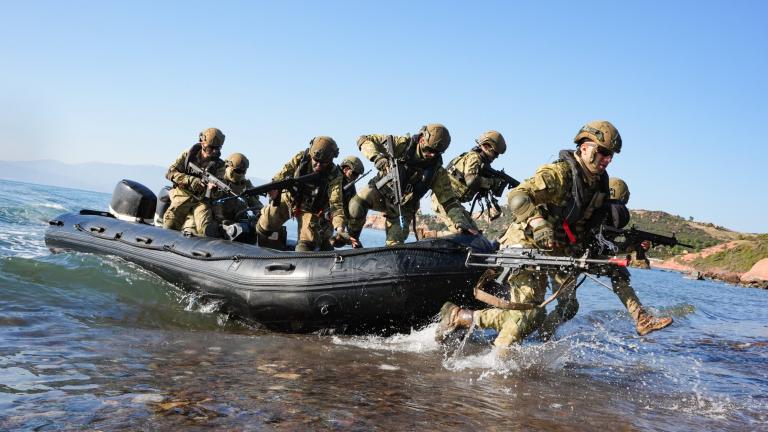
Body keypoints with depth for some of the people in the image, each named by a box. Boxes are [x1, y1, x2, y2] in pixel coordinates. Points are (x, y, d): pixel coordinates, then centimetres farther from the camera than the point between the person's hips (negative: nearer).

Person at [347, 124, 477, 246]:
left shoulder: (437, 172, -14)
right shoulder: (402, 144, -18)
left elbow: (449, 201, -15)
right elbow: (364, 140, -17)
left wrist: (461, 221, -34)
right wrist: (377, 156, -37)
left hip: (402, 208, 1)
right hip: (381, 190, -1)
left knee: (395, 244, -12)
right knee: (357, 203, -31)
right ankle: (351, 237, -5)